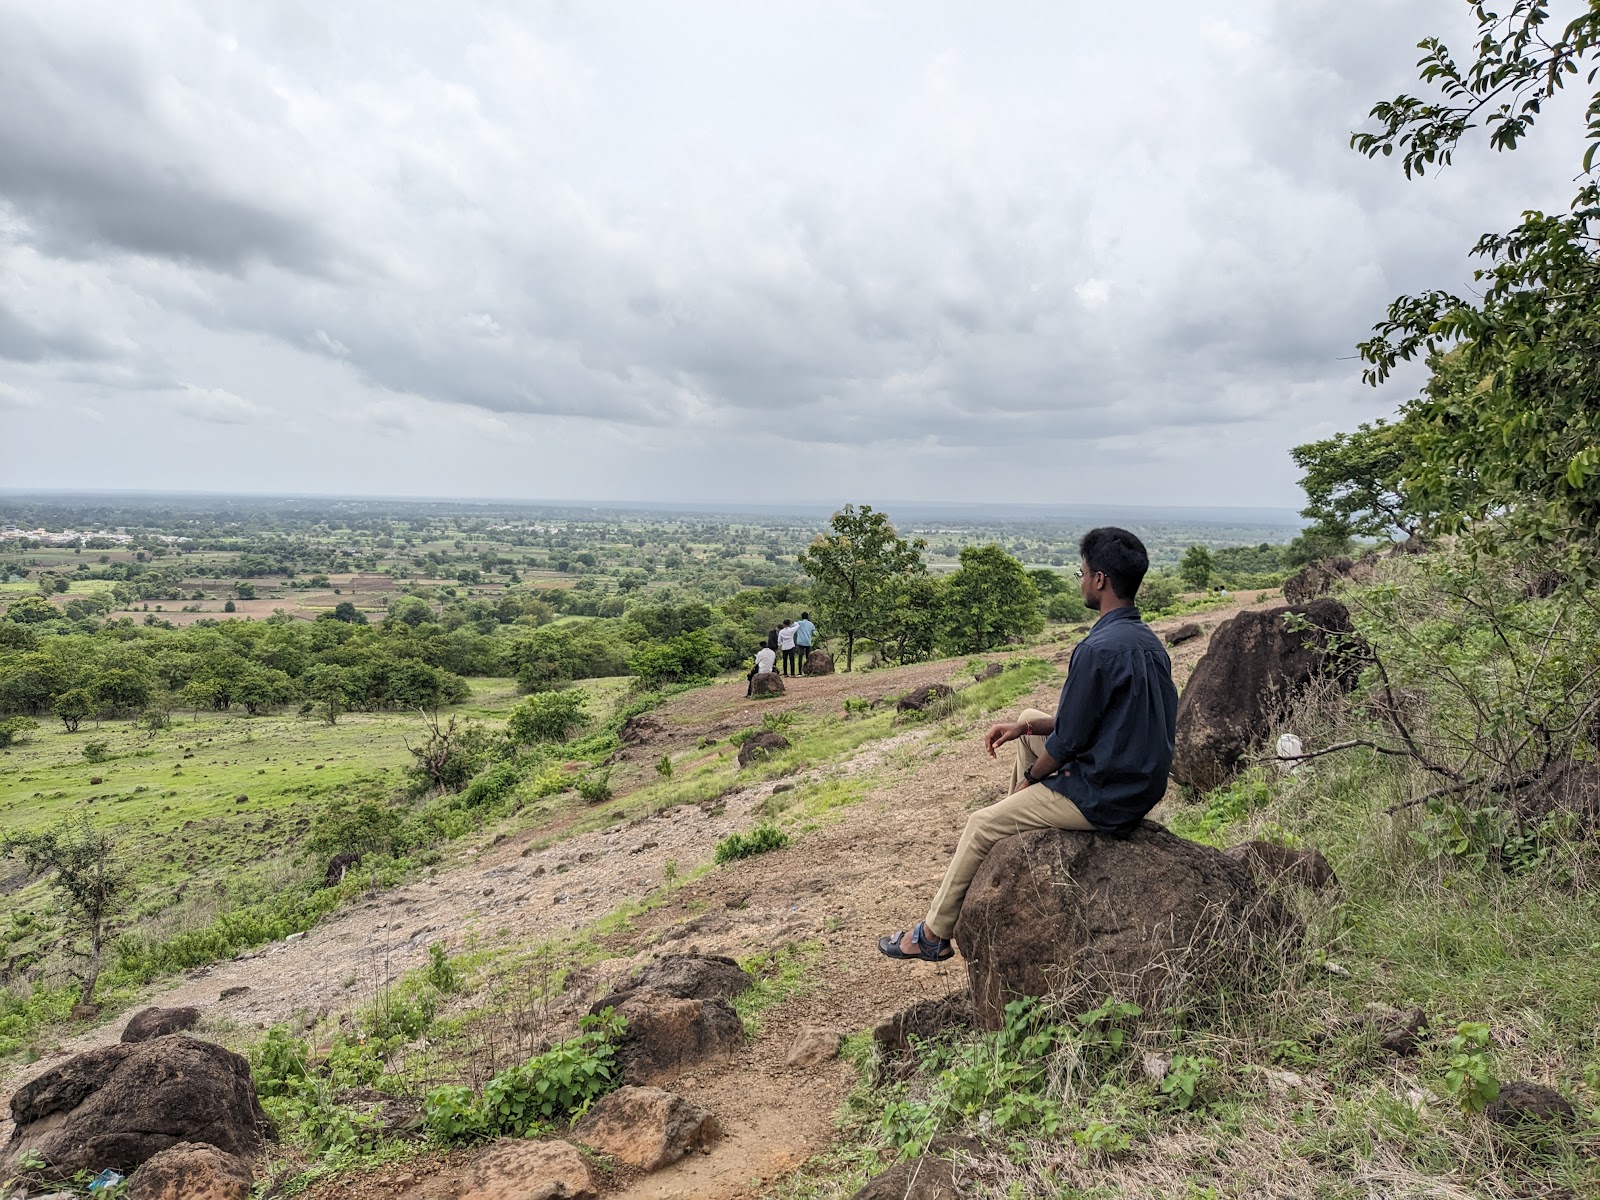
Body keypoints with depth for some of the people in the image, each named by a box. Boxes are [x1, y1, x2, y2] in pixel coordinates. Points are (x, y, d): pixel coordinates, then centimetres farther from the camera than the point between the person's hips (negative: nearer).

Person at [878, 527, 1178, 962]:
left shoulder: (1098, 649, -25)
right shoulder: (1146, 639, 6)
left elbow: (1067, 741, -19)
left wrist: (1029, 778, 0)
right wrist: (1024, 727, 10)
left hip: (1103, 799, -9)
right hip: (1143, 783, 9)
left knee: (981, 825, 4)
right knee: (1029, 720, 24)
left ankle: (934, 934, 20)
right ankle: (1019, 826, 36)